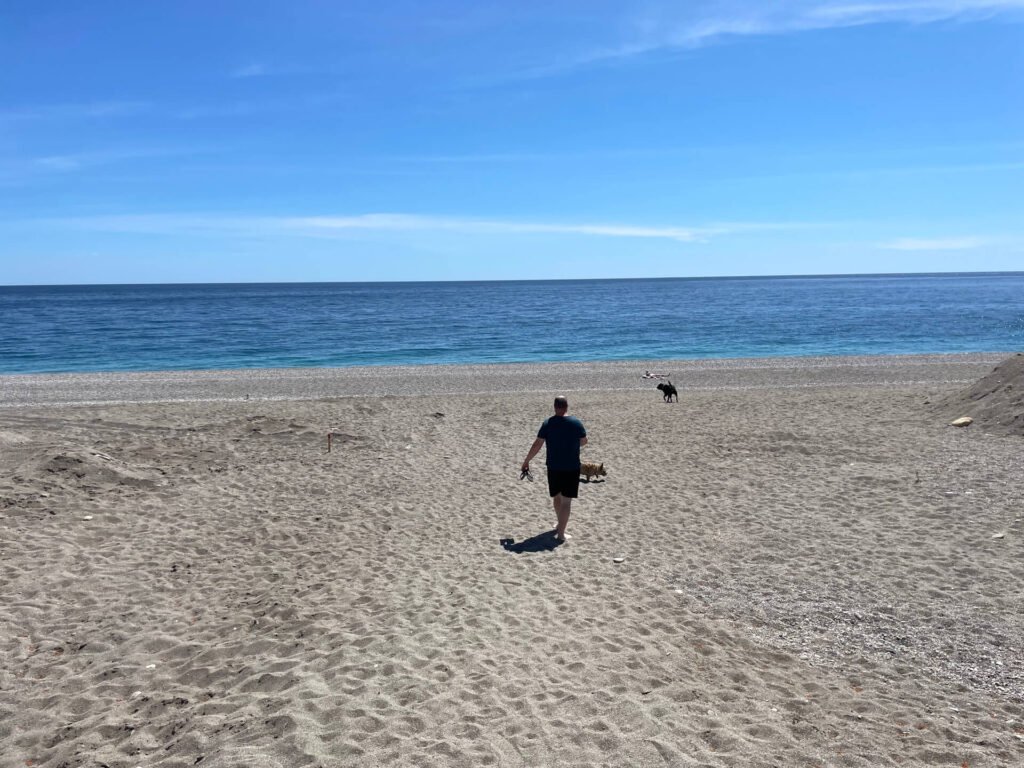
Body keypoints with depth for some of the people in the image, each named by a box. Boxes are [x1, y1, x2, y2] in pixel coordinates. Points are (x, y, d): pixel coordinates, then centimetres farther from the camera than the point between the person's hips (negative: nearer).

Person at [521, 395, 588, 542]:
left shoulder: (548, 423, -6)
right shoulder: (576, 423, -6)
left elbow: (537, 444, -7)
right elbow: (584, 442, 8)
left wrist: (526, 461, 3)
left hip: (553, 468, 2)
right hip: (572, 468, -2)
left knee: (557, 497, 21)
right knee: (566, 500, 1)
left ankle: (560, 525, 38)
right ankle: (561, 533, -4)